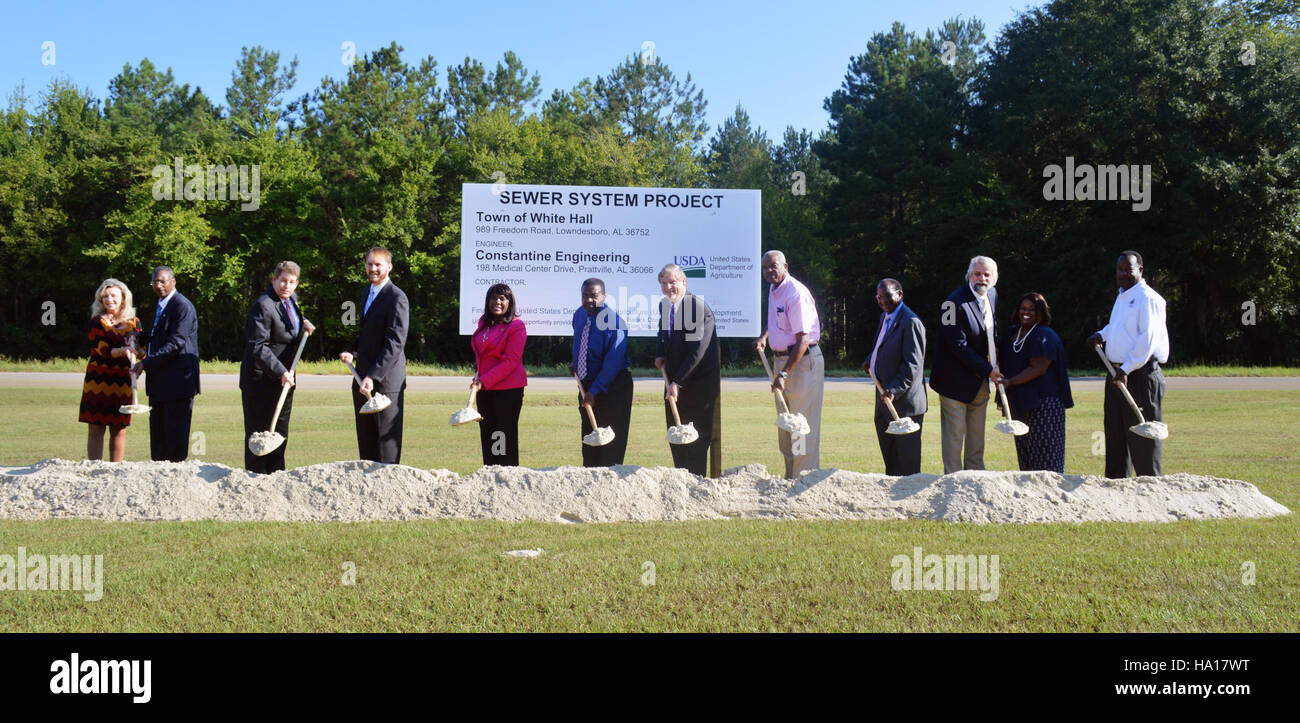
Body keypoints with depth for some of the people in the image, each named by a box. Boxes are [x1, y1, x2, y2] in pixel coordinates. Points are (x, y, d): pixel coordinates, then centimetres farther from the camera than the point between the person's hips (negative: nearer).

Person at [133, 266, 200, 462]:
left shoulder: (182, 306, -12)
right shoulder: (160, 306, 18)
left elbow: (176, 343, -20)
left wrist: (146, 363, -22)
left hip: (178, 380, -10)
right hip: (160, 383, 10)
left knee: (176, 434, -5)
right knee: (157, 430, 13)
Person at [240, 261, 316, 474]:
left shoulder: (292, 299, 9)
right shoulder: (263, 306, -17)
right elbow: (257, 346, -23)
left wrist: (303, 322, 8)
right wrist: (280, 372, -30)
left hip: (284, 378, 8)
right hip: (261, 381, -8)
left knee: (280, 435, 14)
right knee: (258, 433, -1)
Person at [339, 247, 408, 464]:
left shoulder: (397, 298, -13)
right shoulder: (368, 293, 17)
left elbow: (395, 343, -19)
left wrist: (373, 376, -25)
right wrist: (351, 352, 7)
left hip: (386, 381, -9)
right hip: (363, 379, 9)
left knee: (387, 437, -2)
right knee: (365, 440, 13)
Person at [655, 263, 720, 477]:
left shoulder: (699, 307, -18)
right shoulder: (664, 305, 6)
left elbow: (698, 350, -23)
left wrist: (678, 382, -24)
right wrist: (659, 355, 5)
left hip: (699, 381, -7)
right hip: (675, 380, 7)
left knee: (698, 436, -2)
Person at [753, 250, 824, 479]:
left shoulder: (796, 293, -19)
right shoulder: (773, 290, 10)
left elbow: (803, 339, -24)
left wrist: (784, 373, -28)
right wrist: (764, 336, 15)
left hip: (803, 360, -10)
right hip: (782, 358, 10)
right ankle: (790, 477, 25)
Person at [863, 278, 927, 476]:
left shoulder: (910, 322, -17)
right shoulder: (885, 317, 13)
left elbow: (913, 364, -22)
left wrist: (894, 390, -27)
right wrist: (871, 361, 13)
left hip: (904, 400, -10)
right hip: (885, 395, 10)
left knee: (907, 461, -1)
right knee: (888, 452, 18)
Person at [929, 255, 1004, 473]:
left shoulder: (991, 295, 7)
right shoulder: (955, 303, -19)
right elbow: (959, 346, -21)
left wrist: (994, 355, 11)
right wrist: (988, 370, -17)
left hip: (981, 381, 8)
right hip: (956, 381, -8)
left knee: (976, 439, 14)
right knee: (954, 436, -2)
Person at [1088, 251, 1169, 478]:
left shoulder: (1148, 298, -11)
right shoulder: (1122, 297, 18)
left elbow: (1148, 339, -20)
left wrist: (1127, 369, -23)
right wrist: (1102, 335, 16)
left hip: (1140, 374, -9)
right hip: (1116, 374, 10)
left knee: (1142, 434, -6)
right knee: (1115, 432, 14)